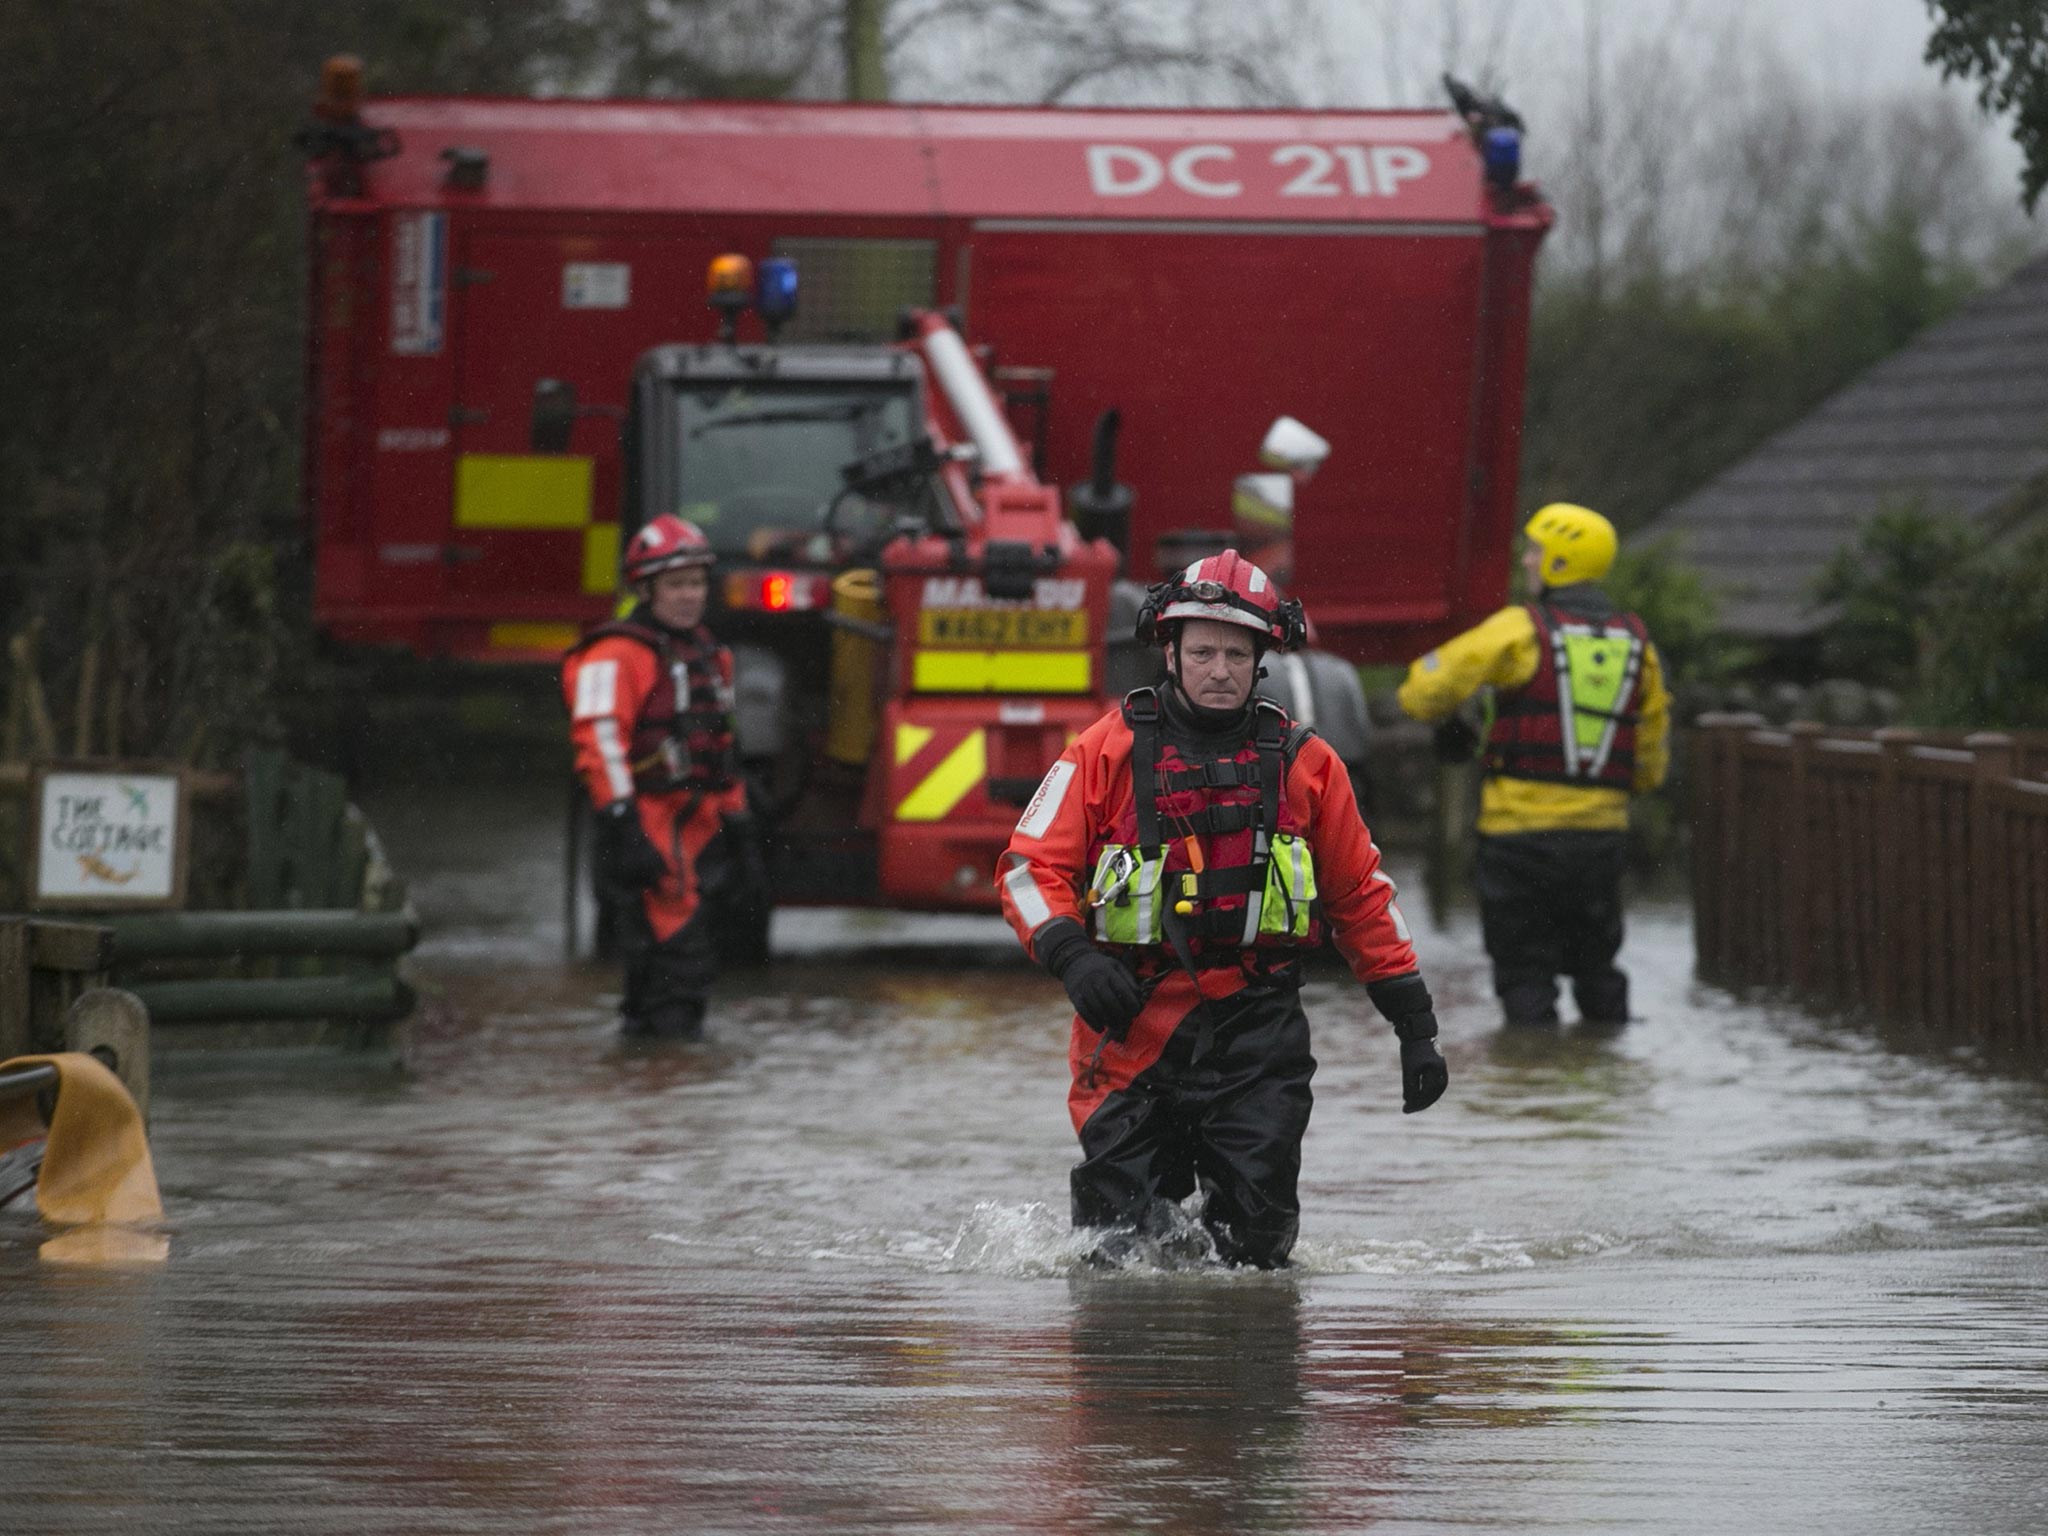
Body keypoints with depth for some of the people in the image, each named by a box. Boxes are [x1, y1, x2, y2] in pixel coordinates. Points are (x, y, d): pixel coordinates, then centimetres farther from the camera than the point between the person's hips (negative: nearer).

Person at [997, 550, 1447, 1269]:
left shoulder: (1304, 763, 9)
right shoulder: (1109, 751, 2)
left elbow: (1361, 897, 15)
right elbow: (1032, 865, 2)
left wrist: (1416, 1028, 12)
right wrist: (1071, 955, -17)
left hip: (1258, 1024, 1)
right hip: (1132, 1018, -1)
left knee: (1255, 1236, -8)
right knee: (1121, 1236, -4)